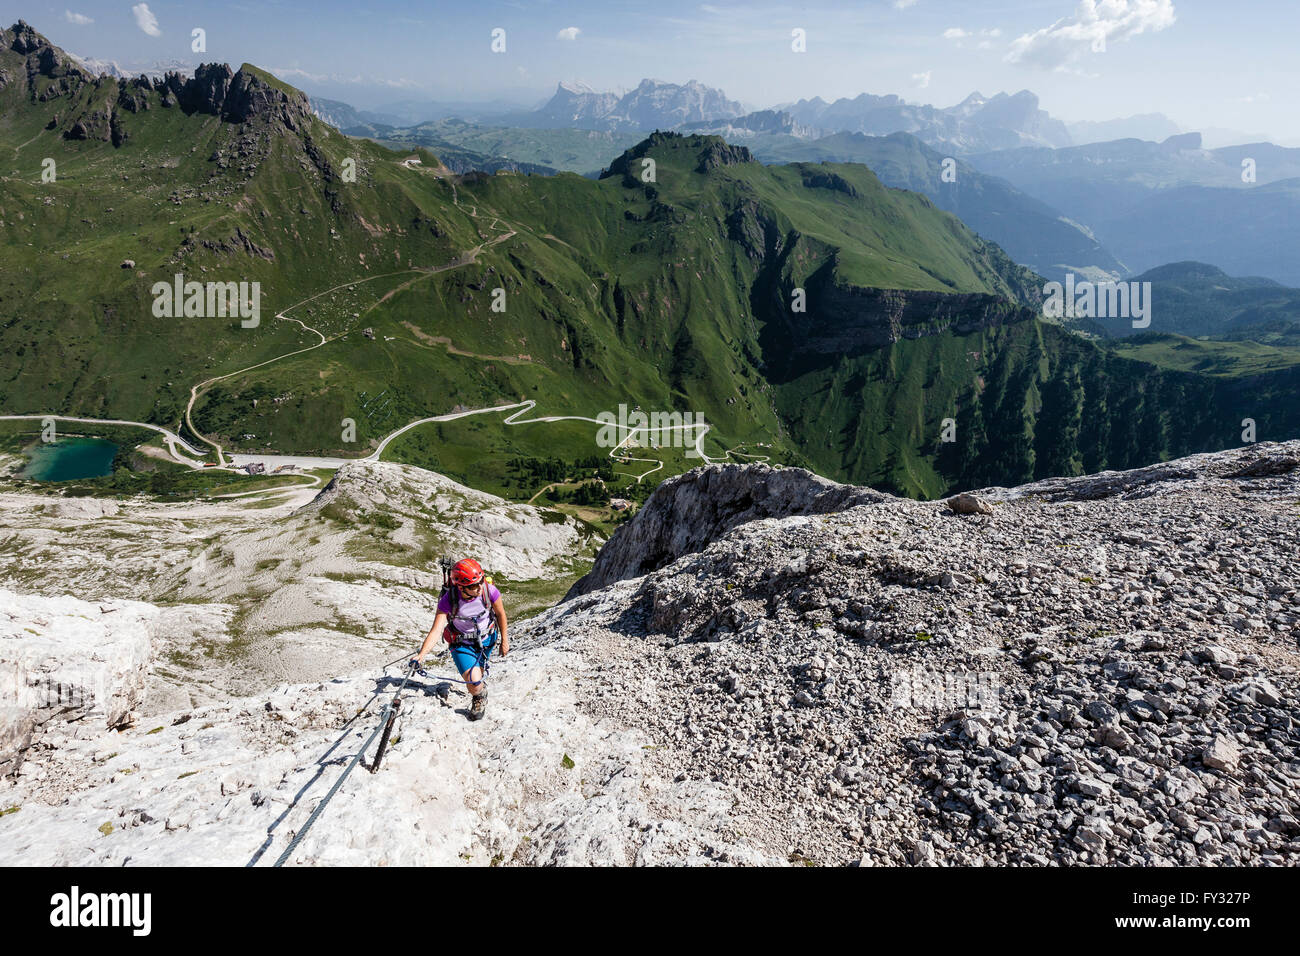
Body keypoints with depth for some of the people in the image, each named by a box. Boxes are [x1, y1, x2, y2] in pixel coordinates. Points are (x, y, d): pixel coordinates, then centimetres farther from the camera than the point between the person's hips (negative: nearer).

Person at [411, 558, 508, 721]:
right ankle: (480, 696, 19)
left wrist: (504, 640, 1)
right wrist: (421, 655, -47)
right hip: (462, 644, -2)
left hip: (486, 640, 2)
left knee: (476, 675, 22)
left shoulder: (489, 591, -28)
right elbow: (436, 630, -34)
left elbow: (500, 614, -9)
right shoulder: (448, 600, -31)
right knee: (474, 682, -17)